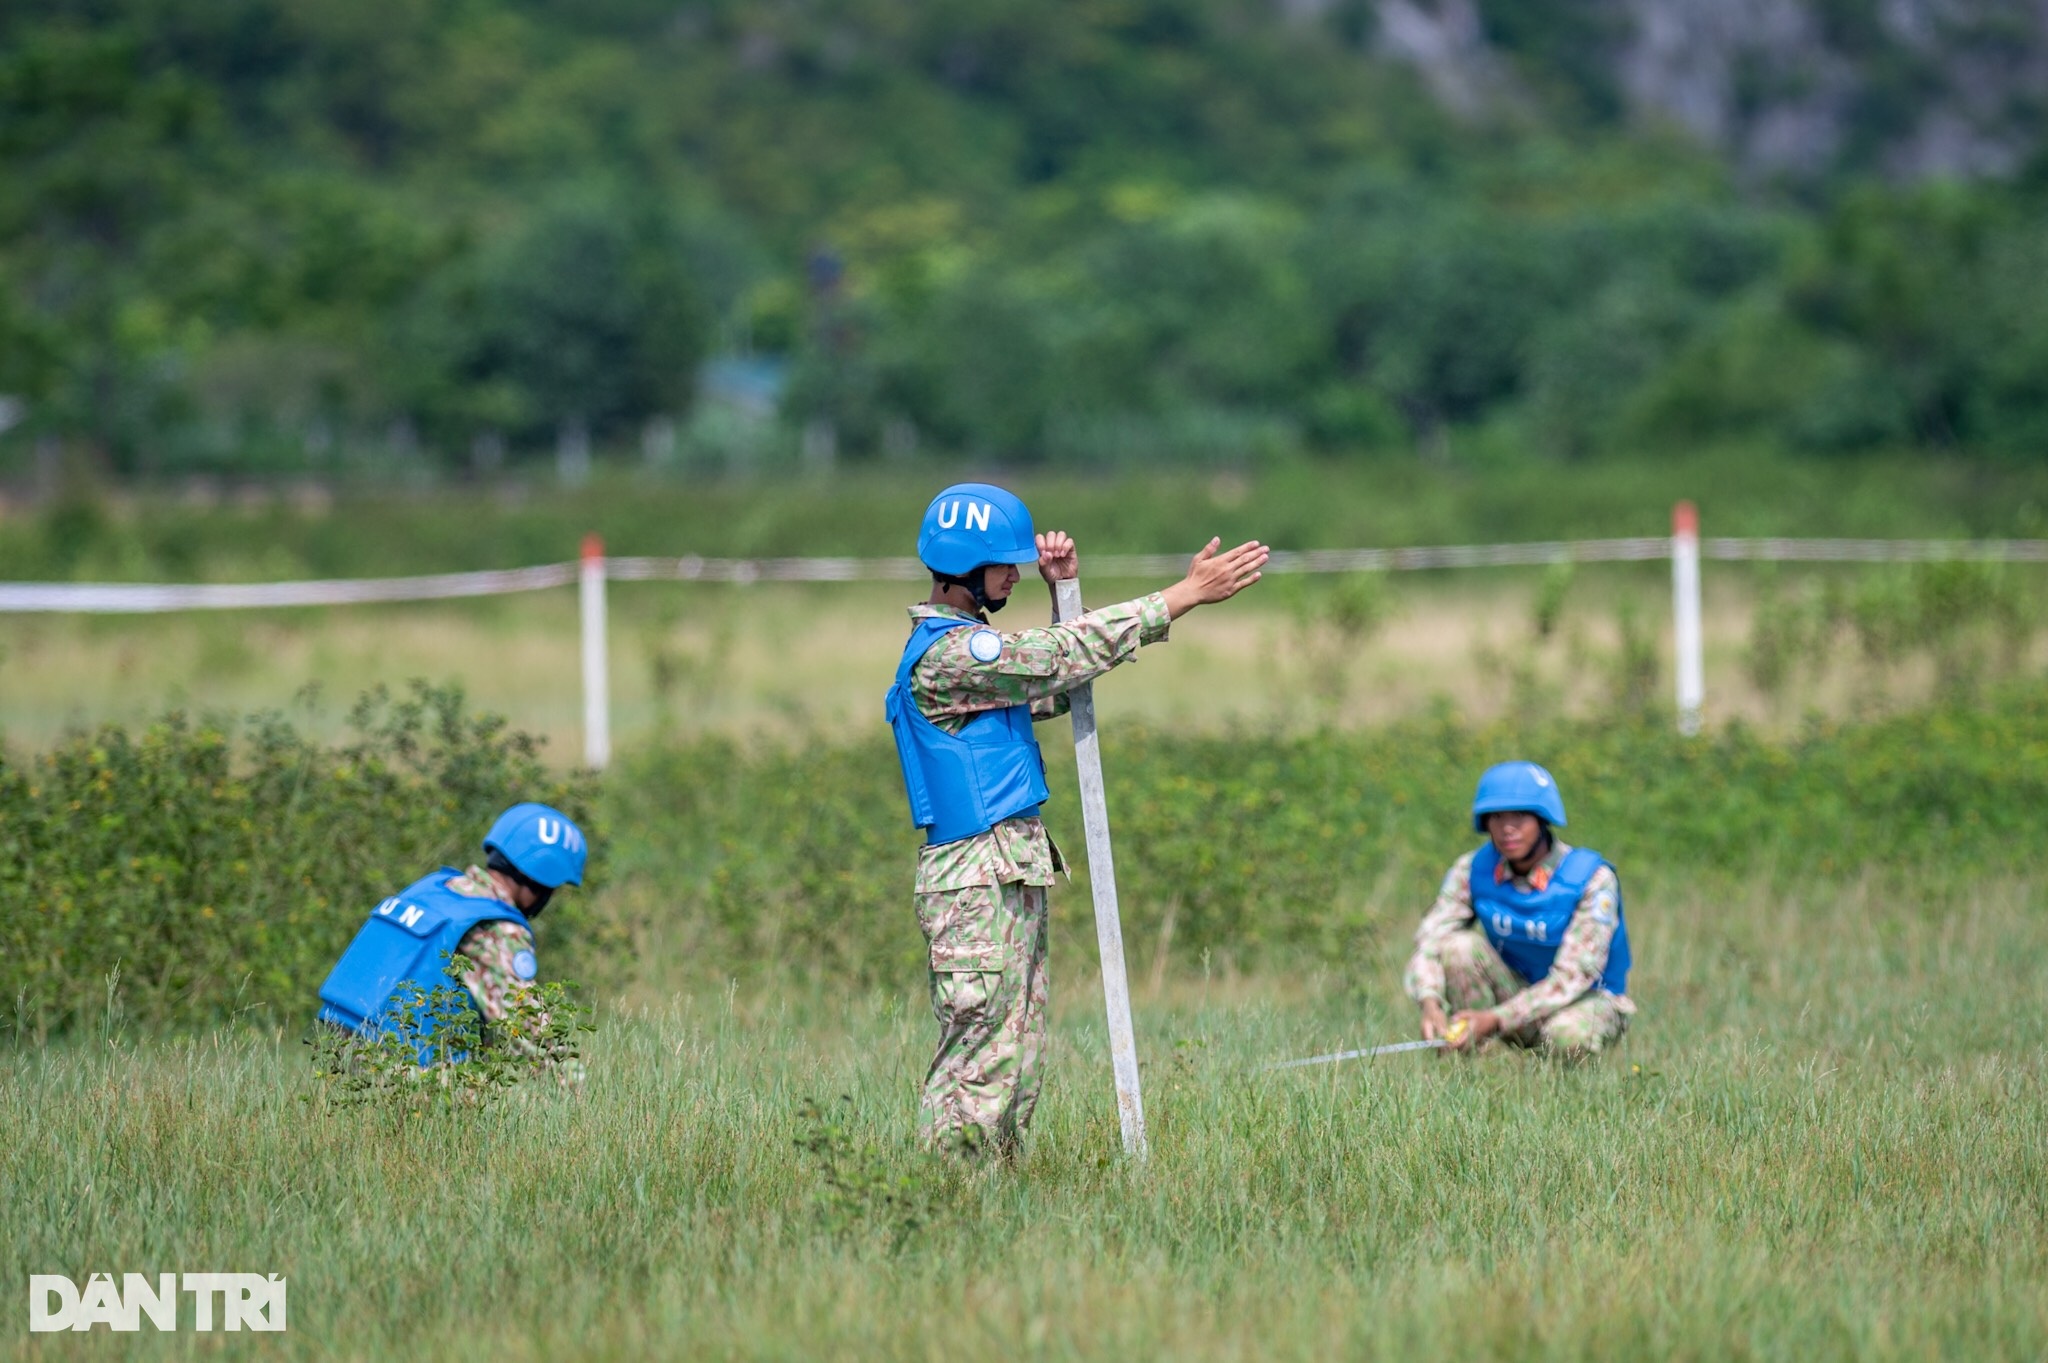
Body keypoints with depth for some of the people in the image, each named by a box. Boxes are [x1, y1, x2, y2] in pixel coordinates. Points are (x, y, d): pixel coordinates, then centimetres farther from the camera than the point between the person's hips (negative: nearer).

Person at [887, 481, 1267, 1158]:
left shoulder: (967, 644, 17)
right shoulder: (947, 652, -15)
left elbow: (1053, 690, 23)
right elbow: (1067, 656, -18)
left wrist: (1062, 591, 12)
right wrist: (1187, 594, -16)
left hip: (1012, 876, 10)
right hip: (978, 880, -10)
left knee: (1016, 1066, 10)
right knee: (978, 1067, -10)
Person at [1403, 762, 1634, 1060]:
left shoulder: (1592, 878, -21)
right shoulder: (1473, 870, -8)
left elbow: (1573, 976, -26)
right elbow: (1430, 938, -16)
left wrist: (1496, 1019, -37)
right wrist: (1430, 1005, -39)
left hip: (1588, 998, -4)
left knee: (1567, 1037, -39)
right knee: (1459, 945, -23)